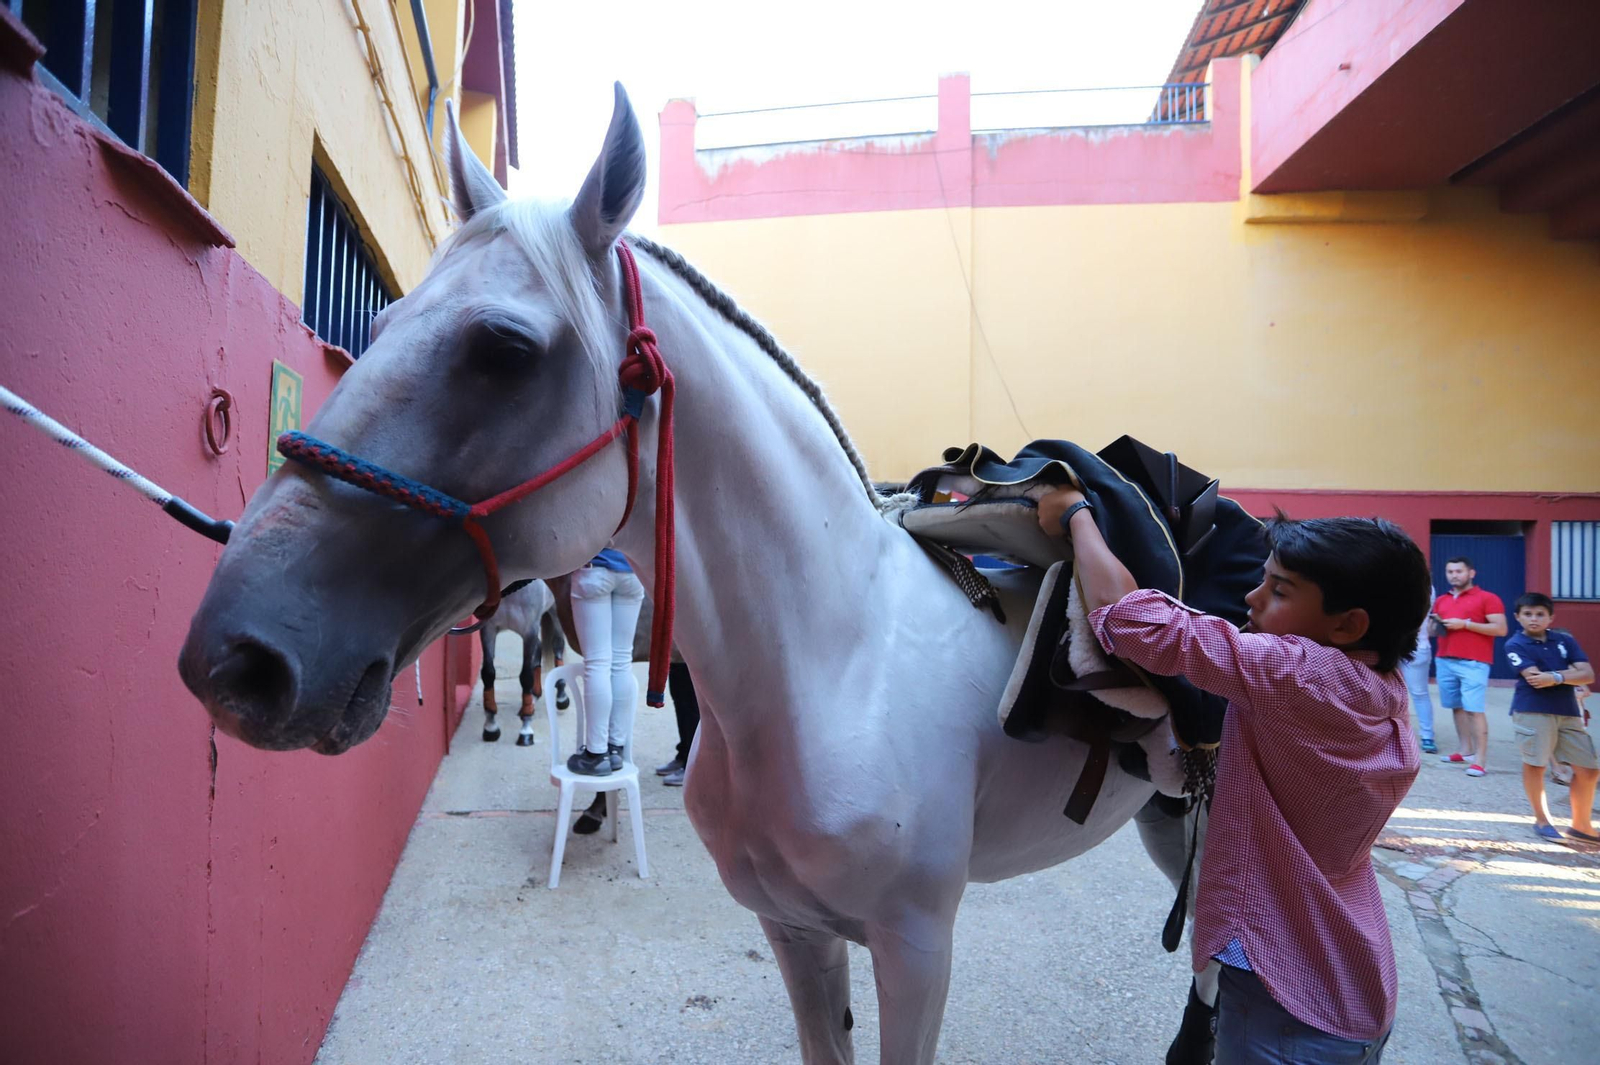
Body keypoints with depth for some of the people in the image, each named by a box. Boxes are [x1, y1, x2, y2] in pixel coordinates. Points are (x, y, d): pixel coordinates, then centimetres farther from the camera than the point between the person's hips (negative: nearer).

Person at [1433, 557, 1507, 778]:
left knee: (1474, 709, -9)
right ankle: (1465, 750, 14)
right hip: (1444, 661, 5)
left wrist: (1466, 623, -13)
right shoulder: (1441, 600, 18)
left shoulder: (1487, 598, 1)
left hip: (1473, 663, -5)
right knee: (1457, 707, 6)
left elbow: (1500, 629, -6)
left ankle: (1480, 760, -8)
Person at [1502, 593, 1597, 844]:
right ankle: (1542, 820, 19)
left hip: (1568, 711, 5)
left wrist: (1556, 677, -15)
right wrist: (1570, 676, -7)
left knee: (1588, 770, 7)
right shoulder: (1515, 645, -4)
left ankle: (1581, 825, 23)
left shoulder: (1565, 640, 10)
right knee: (1534, 765, 1)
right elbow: (1535, 678, -16)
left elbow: (1588, 674, 0)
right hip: (1533, 711, -5)